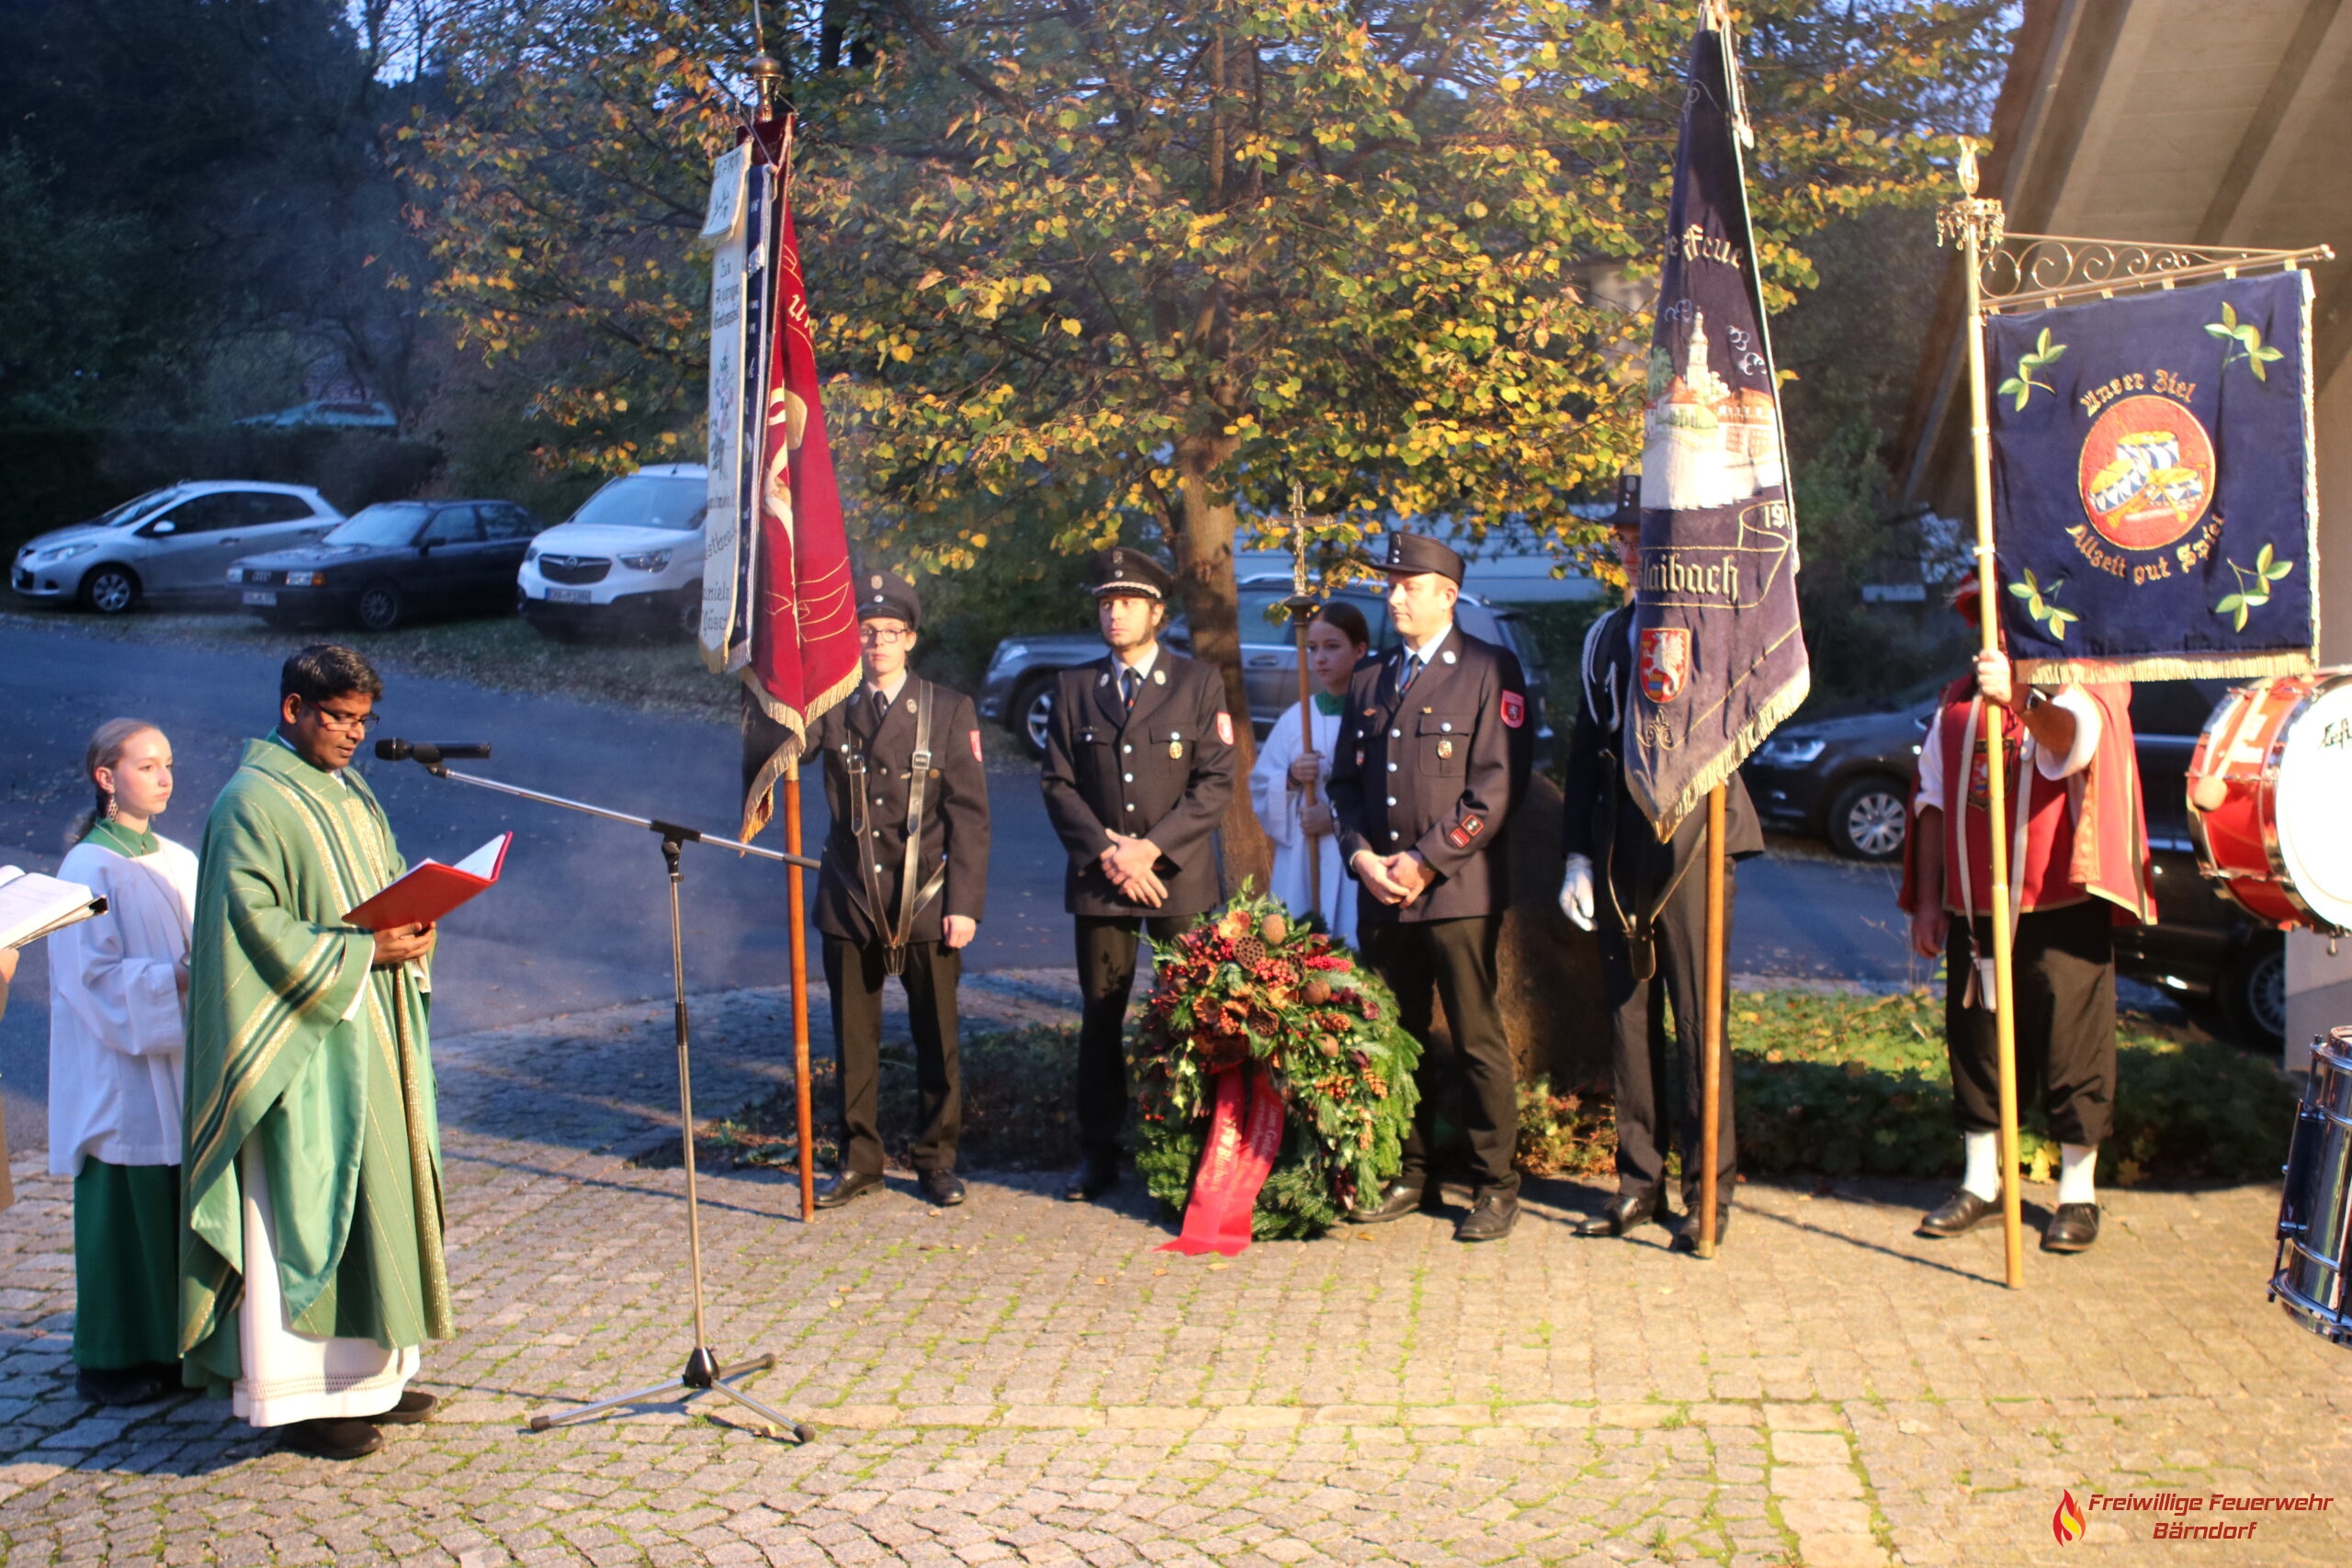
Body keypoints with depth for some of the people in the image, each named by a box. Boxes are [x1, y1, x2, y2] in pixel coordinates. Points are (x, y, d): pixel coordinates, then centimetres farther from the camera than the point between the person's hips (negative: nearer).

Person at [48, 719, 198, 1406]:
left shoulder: (180, 862, 12)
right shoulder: (89, 869, -8)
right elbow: (93, 975, -15)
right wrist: (178, 979, -22)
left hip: (180, 1066, 6)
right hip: (121, 1074, -6)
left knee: (182, 1209, 8)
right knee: (127, 1211, -1)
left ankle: (172, 1345, 18)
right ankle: (112, 1360, 10)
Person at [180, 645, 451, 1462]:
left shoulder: (351, 794, 14)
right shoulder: (251, 804, -12)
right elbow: (255, 925, -19)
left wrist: (416, 931, -3)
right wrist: (361, 950, -22)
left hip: (369, 1037, 9)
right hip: (301, 1044, -9)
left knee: (373, 1195, 13)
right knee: (306, 1204, -4)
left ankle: (366, 1373, 24)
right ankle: (301, 1395, 4)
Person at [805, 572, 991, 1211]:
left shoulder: (950, 711, 1)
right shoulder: (831, 709, 6)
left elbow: (969, 816, -2)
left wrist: (963, 904, -8)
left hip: (925, 904, -1)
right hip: (850, 901, 2)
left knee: (936, 1040, 5)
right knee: (854, 1040, 8)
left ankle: (937, 1160, 19)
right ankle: (859, 1161, 20)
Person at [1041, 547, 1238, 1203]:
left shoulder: (1199, 683, 4)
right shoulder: (1074, 687, 10)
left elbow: (1215, 783, -3)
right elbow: (1058, 784, 5)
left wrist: (1151, 848, -12)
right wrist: (1105, 852, -9)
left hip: (1179, 877, -2)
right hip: (1098, 879, 2)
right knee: (1101, 1017, 5)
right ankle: (1099, 1153, 12)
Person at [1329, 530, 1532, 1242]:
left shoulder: (1490, 670, -1)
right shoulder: (1370, 680, 18)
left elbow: (1498, 783, -9)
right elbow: (1345, 780, 17)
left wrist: (1427, 861, -12)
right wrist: (1361, 855, -2)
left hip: (1458, 890, -5)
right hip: (1382, 893, 6)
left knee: (1477, 1041, -2)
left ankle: (1494, 1186, 6)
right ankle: (1409, 1175, 20)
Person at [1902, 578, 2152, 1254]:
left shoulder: (2084, 690, -5)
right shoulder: (1955, 704, 13)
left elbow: (2072, 737, -30)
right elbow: (1933, 799, 17)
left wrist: (2018, 697, -51)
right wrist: (1927, 901, 11)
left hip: (2060, 910, -5)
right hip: (1974, 911, 5)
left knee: (2069, 1049, 0)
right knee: (1974, 1042, 10)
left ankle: (2078, 1194, 13)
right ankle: (1980, 1183, 23)